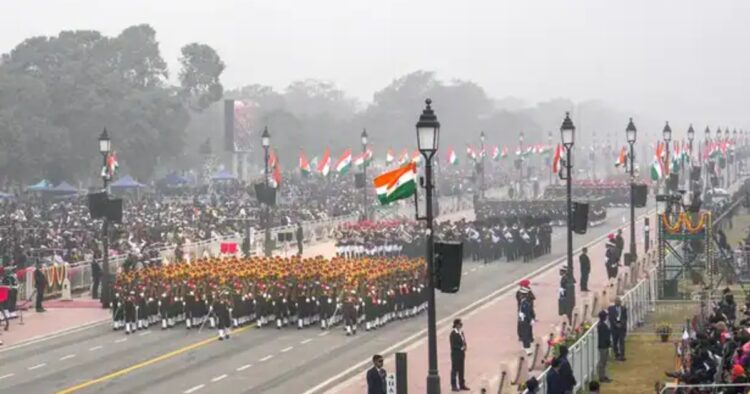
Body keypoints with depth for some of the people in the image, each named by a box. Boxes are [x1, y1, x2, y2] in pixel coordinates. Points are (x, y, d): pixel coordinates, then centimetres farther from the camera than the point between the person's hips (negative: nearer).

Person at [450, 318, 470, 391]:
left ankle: (462, 385, 20)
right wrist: (461, 348, -18)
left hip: (461, 354, 8)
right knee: (455, 370, 0)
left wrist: (464, 347, -4)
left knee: (461, 370, 13)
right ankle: (454, 386, 6)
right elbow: (453, 345, -17)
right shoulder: (453, 334, -14)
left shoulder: (461, 332, 10)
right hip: (456, 354, -8)